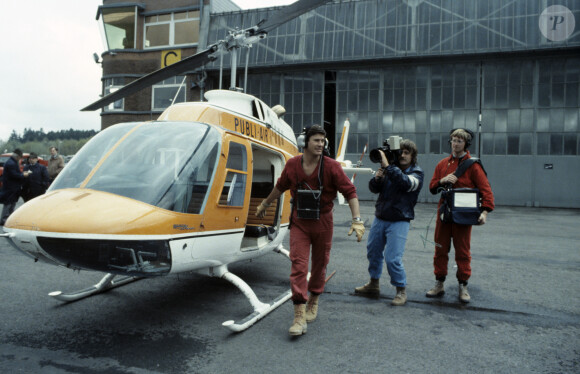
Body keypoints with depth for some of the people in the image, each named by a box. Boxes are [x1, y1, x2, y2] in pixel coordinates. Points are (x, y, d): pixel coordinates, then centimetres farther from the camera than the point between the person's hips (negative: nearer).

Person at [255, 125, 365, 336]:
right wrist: (265, 204, 27)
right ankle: (300, 316, -6)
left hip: (322, 222, -1)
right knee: (298, 265, -8)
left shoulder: (331, 167, -10)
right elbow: (280, 187, 15)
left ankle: (313, 302, 36)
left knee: (319, 264, 12)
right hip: (299, 222, 1)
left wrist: (357, 220, -19)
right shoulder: (292, 165, -3)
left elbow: (350, 192, -10)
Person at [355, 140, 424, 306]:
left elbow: (406, 183, -29)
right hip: (380, 218, 5)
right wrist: (377, 178, -16)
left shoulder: (417, 172, -6)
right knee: (373, 251, 13)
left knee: (392, 258, -11)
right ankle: (373, 285, 32)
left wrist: (387, 166, -31)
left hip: (399, 221, -5)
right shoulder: (391, 167, 6)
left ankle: (401, 291, 9)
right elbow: (374, 188, 5)